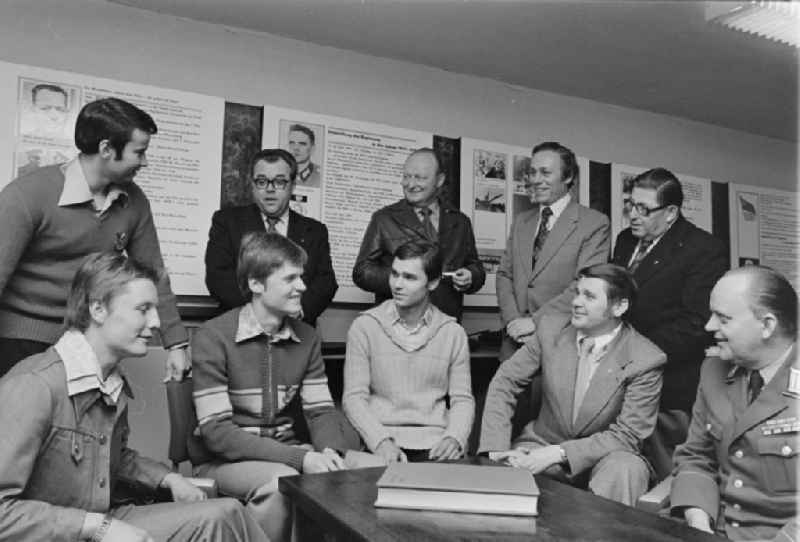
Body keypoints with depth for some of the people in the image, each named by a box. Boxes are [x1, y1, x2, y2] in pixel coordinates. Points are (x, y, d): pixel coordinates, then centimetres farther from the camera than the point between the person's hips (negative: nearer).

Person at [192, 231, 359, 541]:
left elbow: (321, 410, 2)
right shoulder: (213, 338, -15)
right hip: (224, 460, -4)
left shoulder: (306, 338, 3)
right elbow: (216, 432, -20)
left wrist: (328, 450, -22)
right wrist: (299, 458, -29)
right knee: (281, 481, -33)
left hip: (286, 454, 4)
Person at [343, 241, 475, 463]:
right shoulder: (364, 326, 2)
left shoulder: (453, 332, 7)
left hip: (435, 443, 2)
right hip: (380, 440, -1)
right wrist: (380, 441, -17)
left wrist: (454, 438, -12)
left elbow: (462, 399, 7)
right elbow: (354, 397, -2)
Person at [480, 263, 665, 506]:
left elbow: (626, 436, -14)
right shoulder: (551, 329, -5)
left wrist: (559, 453, -25)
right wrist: (497, 448, -14)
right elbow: (504, 383, -1)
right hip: (541, 444, 2)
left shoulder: (646, 360, -14)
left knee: (624, 469, -35)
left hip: (604, 456, -1)